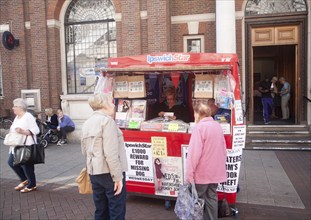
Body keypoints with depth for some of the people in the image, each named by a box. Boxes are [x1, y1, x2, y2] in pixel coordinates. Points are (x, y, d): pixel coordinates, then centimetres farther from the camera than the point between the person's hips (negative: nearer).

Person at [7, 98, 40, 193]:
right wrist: (12, 131, 6)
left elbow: (36, 130, -21)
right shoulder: (17, 117, 12)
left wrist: (22, 131, -29)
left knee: (26, 165, 0)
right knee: (11, 162, 14)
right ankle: (25, 180, 31)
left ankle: (32, 185, 19)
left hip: (26, 146, -9)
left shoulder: (28, 116, -15)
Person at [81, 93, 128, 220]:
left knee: (100, 210, 17)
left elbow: (84, 151, 18)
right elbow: (111, 153, -20)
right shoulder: (107, 120, -14)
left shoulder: (87, 124, 11)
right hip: (108, 173, -8)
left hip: (94, 172, 8)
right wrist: (118, 177, -17)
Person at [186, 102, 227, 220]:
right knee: (212, 197, 15)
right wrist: (221, 165, 25)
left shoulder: (199, 127, -17)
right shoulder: (218, 126, 7)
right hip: (216, 171, 7)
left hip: (202, 172, -7)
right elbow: (223, 150, 14)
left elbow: (194, 152, -22)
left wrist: (189, 174, -18)